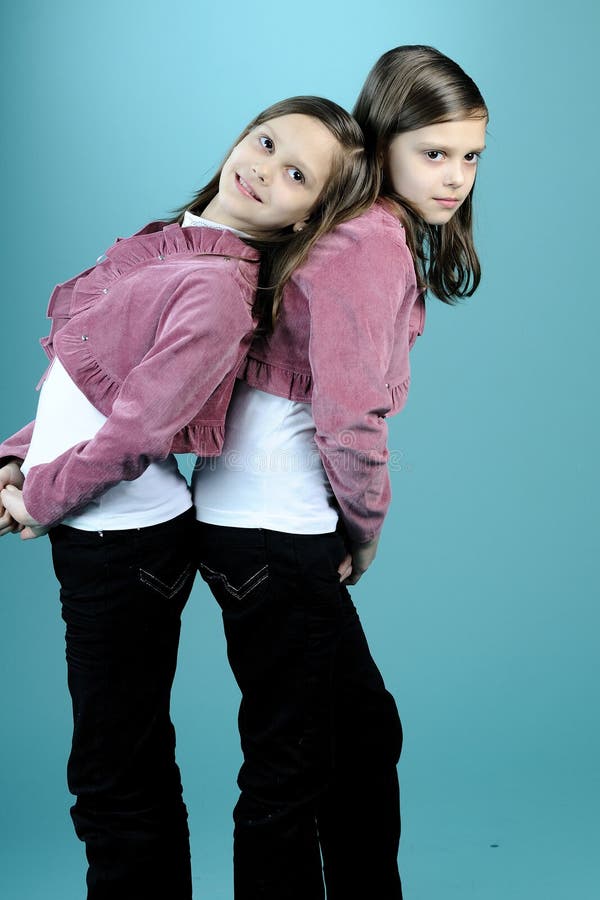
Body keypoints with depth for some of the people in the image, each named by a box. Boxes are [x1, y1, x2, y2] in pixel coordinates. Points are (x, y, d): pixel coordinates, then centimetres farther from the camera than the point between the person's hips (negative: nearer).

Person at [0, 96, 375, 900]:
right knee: (136, 762, 22)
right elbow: (84, 381, 13)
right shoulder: (167, 244, 6)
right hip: (94, 536, 8)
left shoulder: (216, 288, -21)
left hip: (125, 542, -8)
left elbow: (136, 426, -24)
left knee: (115, 782, 6)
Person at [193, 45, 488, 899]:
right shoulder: (372, 242, -16)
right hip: (275, 533, -10)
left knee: (367, 730, 20)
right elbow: (349, 415, -20)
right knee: (289, 767, 1)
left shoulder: (375, 231, 13)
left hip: (266, 518, 10)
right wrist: (368, 526, -3)